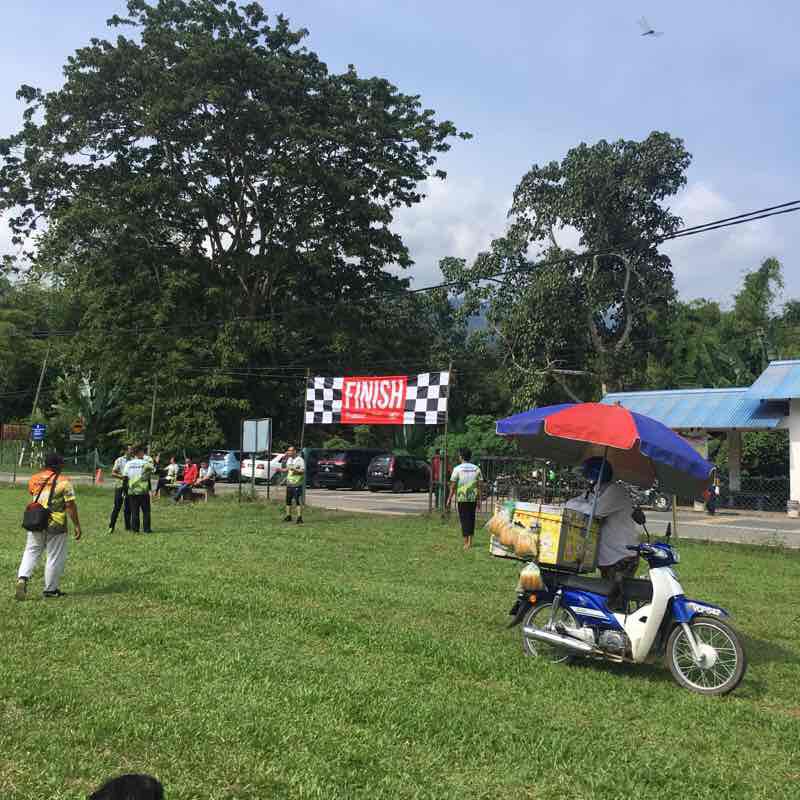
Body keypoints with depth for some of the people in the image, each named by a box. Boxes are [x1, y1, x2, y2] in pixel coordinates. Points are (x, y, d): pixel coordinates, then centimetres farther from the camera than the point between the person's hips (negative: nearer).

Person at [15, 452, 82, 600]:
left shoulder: (34, 480, 4)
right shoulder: (63, 482, -11)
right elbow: (70, 506, -12)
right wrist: (77, 525, -6)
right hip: (56, 525, -4)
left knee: (31, 552, 15)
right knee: (55, 557, 7)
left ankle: (22, 578, -7)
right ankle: (50, 589, 15)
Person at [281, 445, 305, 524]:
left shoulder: (300, 460, -8)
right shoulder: (288, 459, 14)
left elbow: (303, 471, -13)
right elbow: (285, 469, 23)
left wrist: (295, 470, -26)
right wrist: (281, 470, 4)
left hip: (297, 484, -7)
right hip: (289, 484, 7)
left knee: (298, 501, -8)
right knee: (288, 501, 11)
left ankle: (299, 518, -7)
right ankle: (288, 516, 21)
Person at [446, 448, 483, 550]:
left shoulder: (457, 469, -5)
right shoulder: (476, 469, 5)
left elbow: (453, 486, -4)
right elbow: (479, 486, 5)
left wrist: (449, 499, 3)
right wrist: (479, 500, 11)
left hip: (462, 498, -3)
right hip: (473, 498, 3)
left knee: (464, 519, 3)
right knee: (471, 518, 13)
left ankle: (466, 543, 2)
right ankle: (470, 541, 15)